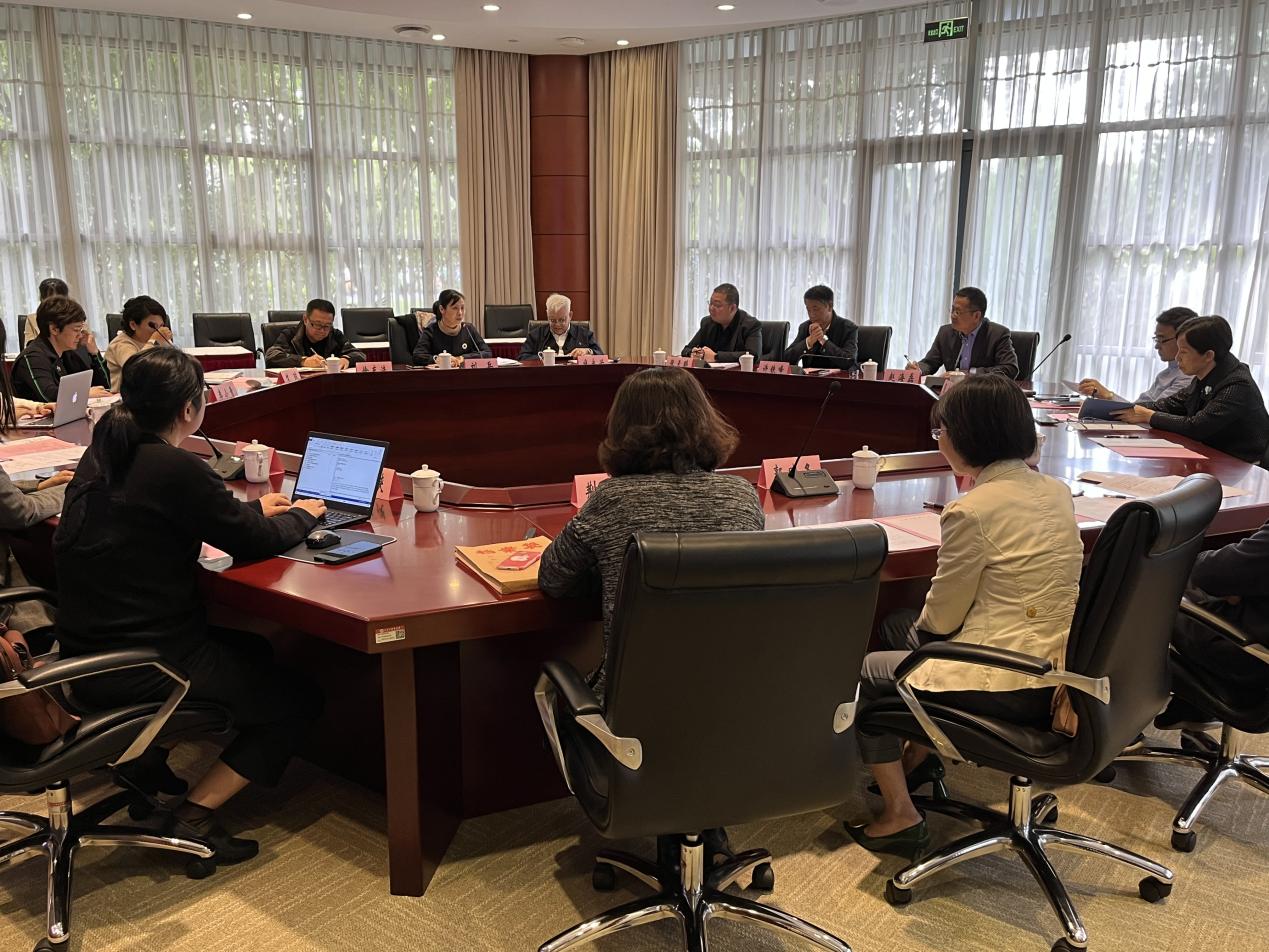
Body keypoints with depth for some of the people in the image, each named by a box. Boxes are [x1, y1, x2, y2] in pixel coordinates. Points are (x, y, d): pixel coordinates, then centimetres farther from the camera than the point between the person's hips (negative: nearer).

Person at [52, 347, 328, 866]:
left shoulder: (102, 455, 5)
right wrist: (299, 516, 7)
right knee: (299, 698, 7)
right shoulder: (175, 469, -21)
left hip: (84, 655, 9)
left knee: (251, 649, 28)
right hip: (143, 664, -9)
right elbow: (255, 541, -14)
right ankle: (195, 813, 1)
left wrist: (254, 508, 23)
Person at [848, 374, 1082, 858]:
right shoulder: (1057, 491, 4)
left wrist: (922, 621, 12)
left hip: (1009, 685, -9)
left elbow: (942, 617, -11)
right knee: (898, 624, 26)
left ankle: (899, 816, 16)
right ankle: (921, 756, 38)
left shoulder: (971, 510, -20)